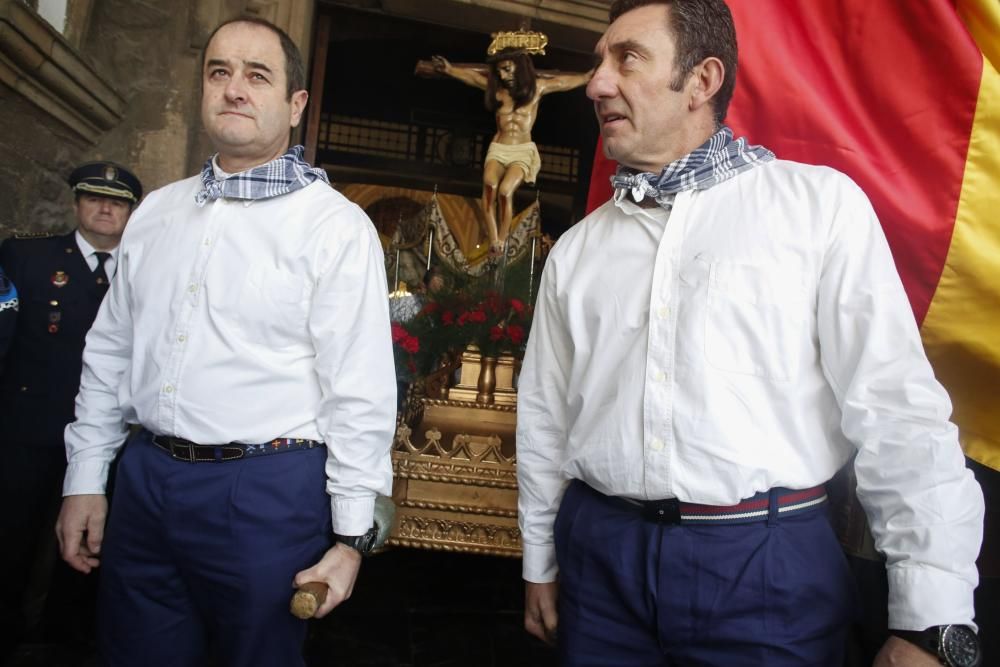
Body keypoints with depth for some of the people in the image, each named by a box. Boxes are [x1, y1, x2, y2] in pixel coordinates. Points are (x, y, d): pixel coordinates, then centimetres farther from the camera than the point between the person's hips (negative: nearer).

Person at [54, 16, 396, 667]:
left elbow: (361, 393, -11)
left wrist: (351, 537, -11)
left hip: (266, 491, -5)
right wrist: (85, 479, 12)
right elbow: (111, 351, 14)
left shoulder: (337, 226, -9)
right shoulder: (157, 211, 9)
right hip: (143, 479, 5)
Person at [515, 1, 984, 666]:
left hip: (770, 566, -3)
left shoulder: (821, 202, -3)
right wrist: (540, 563, 14)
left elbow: (896, 405, -7)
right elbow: (545, 414, 12)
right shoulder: (577, 248, 8)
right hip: (600, 558, 4)